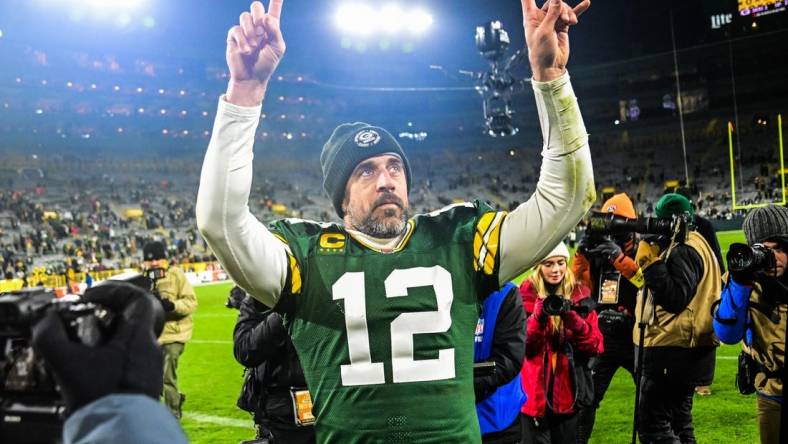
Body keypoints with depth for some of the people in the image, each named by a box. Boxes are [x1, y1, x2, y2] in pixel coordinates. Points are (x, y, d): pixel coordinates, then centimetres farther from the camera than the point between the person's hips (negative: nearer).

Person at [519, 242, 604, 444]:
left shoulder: (580, 296, 4)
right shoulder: (526, 296, -3)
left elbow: (595, 347, -3)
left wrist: (572, 317, -18)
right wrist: (539, 317, -24)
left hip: (568, 393, 2)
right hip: (534, 394, -2)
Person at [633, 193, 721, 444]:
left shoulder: (684, 251, -16)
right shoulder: (691, 246, 16)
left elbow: (675, 298, -25)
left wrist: (651, 261, -21)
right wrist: (654, 260, 6)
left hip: (673, 353, -11)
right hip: (683, 350, 11)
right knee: (678, 423, 18)